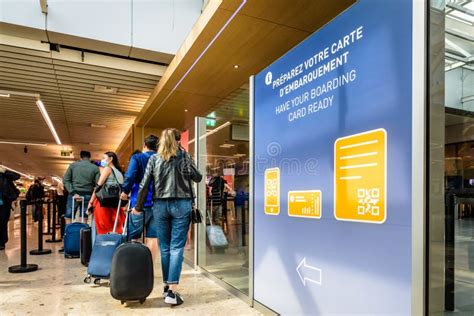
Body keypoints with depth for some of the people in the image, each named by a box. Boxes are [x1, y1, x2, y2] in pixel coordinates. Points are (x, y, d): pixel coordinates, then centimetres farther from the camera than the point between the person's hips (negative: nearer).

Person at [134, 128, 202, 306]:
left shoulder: (154, 159, 6)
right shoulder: (184, 156, 0)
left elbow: (144, 185, 4)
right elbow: (198, 178, 6)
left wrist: (139, 207, 13)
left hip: (160, 205, 2)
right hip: (181, 205, -2)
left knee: (165, 248, 12)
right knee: (177, 247, -1)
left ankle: (166, 286, 22)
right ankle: (172, 291, -5)